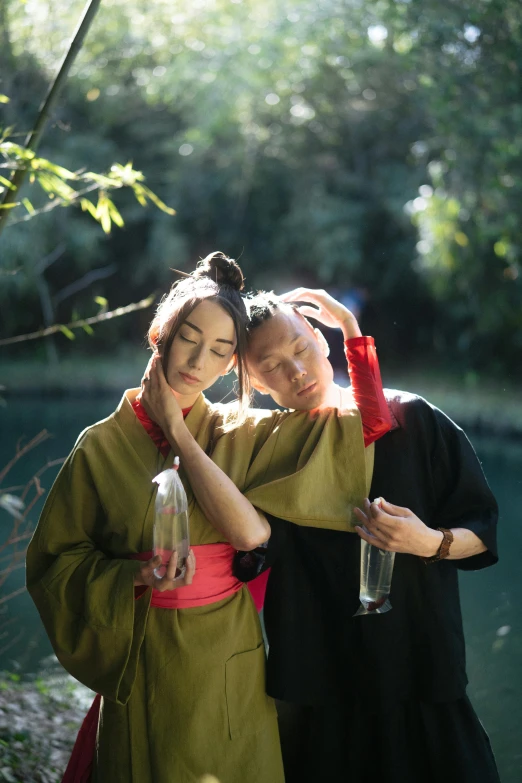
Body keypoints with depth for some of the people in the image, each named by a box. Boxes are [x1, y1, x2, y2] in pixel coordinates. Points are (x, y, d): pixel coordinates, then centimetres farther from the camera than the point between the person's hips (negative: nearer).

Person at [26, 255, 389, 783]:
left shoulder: (243, 435, -1)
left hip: (229, 658, 1)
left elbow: (253, 535, -17)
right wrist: (136, 576, -20)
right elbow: (54, 558, -2)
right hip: (145, 665, -1)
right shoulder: (103, 445, -5)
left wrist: (177, 431, -13)